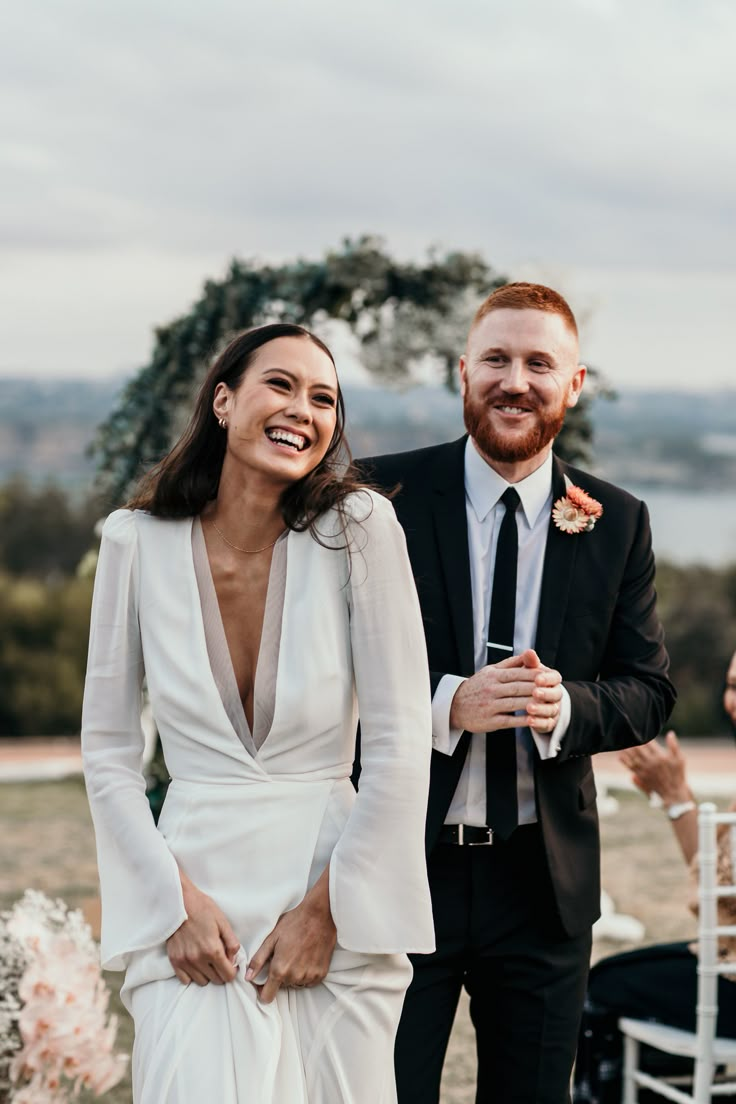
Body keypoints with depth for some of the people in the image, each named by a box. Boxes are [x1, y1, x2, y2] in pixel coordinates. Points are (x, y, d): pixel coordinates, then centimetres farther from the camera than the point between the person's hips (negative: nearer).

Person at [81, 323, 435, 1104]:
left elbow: (400, 744, -6)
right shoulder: (138, 541, -2)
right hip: (194, 884, 0)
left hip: (335, 886, 0)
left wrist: (325, 908, -7)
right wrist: (175, 900, -5)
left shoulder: (358, 528, -6)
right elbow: (107, 747, 3)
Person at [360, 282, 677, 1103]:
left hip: (544, 874, 3)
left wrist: (567, 705, -17)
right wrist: (447, 703, -22)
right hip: (404, 862, -2)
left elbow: (648, 689, 5)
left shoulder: (615, 523, 4)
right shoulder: (386, 497, -4)